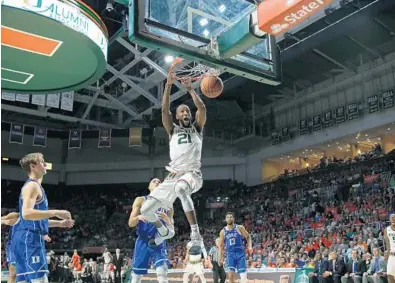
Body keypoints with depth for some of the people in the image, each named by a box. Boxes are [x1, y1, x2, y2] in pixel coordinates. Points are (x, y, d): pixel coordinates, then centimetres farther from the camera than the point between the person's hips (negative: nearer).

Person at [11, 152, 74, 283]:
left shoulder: (33, 186, 23)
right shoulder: (32, 185, -9)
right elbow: (26, 213, -24)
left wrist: (59, 223, 26)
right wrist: (55, 212, -23)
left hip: (27, 238, 11)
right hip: (29, 238, -11)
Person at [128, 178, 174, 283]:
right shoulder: (140, 200, 4)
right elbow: (130, 223, 0)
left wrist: (166, 219, -18)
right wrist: (138, 217, -22)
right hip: (143, 242, 0)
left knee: (163, 272, -17)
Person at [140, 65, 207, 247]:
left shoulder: (196, 128, 16)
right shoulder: (173, 130, 19)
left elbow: (202, 108, -3)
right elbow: (164, 110, 4)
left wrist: (190, 88, -2)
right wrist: (168, 85, -4)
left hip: (192, 174, -4)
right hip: (173, 176, 4)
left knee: (181, 188, -42)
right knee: (146, 210, 2)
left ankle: (195, 233, -41)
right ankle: (165, 232, 34)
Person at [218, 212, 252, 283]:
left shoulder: (239, 228, 0)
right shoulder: (223, 232, 6)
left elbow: (248, 237, 4)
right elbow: (221, 246, 11)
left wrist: (250, 246, -16)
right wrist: (220, 259, 6)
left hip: (240, 253, -1)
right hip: (230, 254, 1)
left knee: (243, 276, -4)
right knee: (230, 275, -15)